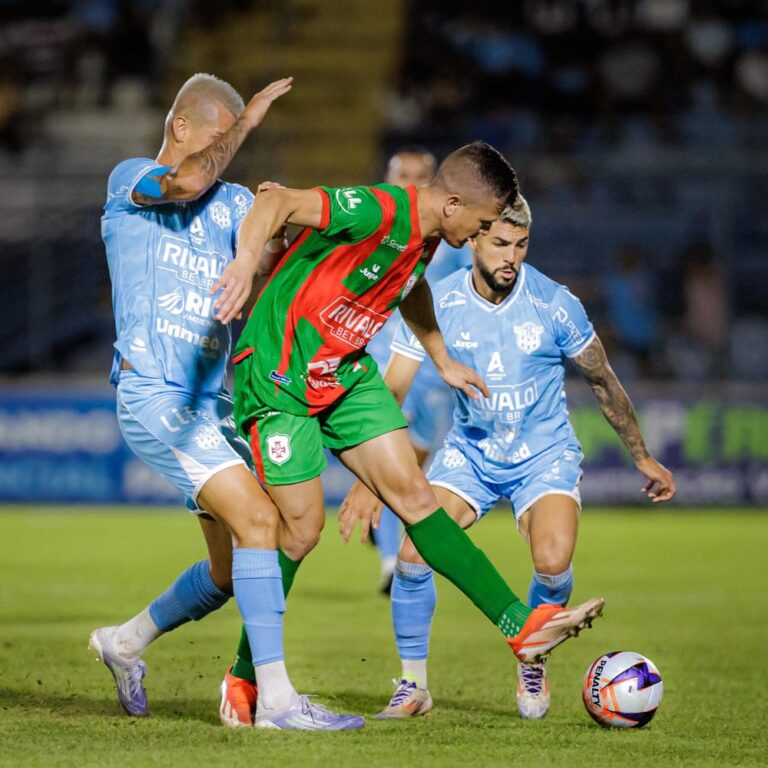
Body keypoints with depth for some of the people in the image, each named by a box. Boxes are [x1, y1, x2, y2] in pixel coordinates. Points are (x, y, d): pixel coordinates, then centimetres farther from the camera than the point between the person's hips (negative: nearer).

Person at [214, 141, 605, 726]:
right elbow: (279, 203, -38)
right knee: (302, 528, -6)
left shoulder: (424, 237, 4)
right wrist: (249, 261, -57)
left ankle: (522, 627, -4)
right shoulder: (376, 212, -25)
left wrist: (442, 360, 37)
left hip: (347, 372, 8)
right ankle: (246, 679, 9)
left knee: (415, 496, 1)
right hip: (280, 376, -8)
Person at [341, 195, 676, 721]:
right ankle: (413, 684, 2)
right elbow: (390, 393, -8)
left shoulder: (555, 305, -14)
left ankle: (534, 665, 4)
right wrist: (370, 480, -17)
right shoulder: (436, 305, -12)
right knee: (413, 554, -20)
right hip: (469, 451, 1)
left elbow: (603, 381, 1)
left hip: (545, 454, -1)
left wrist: (643, 458, 9)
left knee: (553, 561, -27)